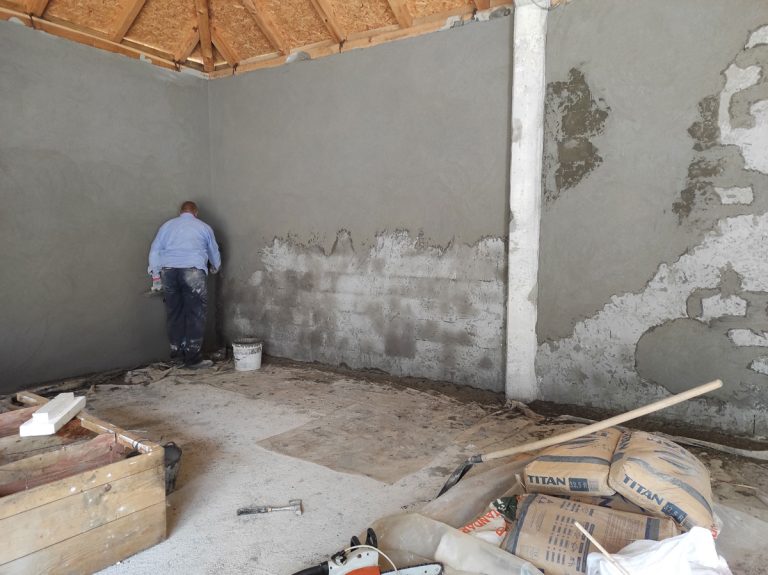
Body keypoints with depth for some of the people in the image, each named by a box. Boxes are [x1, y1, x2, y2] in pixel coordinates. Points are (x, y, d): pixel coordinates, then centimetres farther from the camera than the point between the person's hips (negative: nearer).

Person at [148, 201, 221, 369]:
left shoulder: (167, 225, 22)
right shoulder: (203, 227, 18)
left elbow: (154, 251, 15)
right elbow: (214, 252, 29)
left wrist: (155, 276, 17)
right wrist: (215, 268, 48)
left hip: (168, 271, 3)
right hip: (193, 271, -3)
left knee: (174, 314, 11)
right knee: (195, 315, 0)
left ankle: (177, 355, 18)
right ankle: (193, 358, -1)